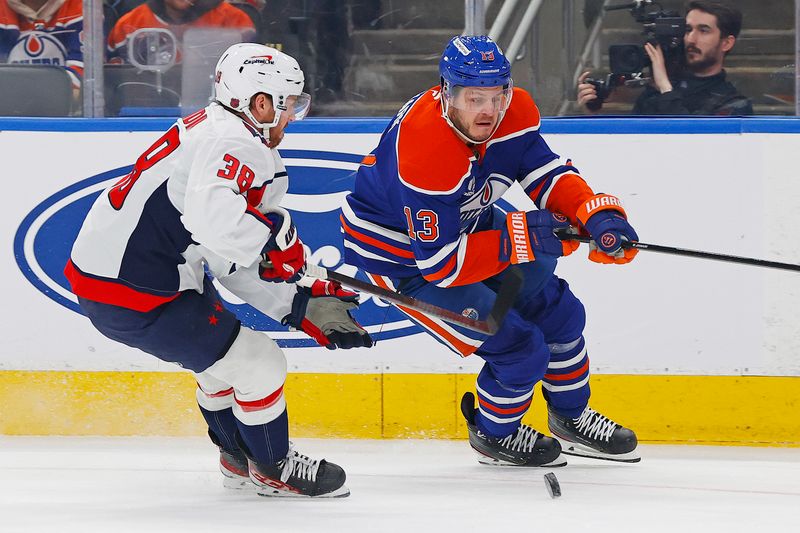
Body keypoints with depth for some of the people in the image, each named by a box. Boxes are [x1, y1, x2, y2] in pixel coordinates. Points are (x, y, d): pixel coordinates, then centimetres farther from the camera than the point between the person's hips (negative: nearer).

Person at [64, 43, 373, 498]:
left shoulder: (218, 133, 16)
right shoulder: (234, 143, -17)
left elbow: (234, 263, 17)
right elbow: (213, 217, -38)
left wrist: (303, 304, 12)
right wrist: (275, 236, -20)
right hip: (132, 297, -11)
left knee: (224, 349, 29)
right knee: (259, 362, -2)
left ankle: (239, 458, 45)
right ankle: (273, 468, 19)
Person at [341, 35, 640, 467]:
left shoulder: (514, 111, -17)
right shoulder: (425, 148, -39)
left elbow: (546, 172, -4)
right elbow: (441, 263, -35)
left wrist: (598, 215, -23)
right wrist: (521, 239, -34)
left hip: (467, 223, 8)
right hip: (401, 253, -8)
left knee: (557, 311, 12)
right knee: (518, 347, -11)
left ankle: (571, 419, 37)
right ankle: (494, 435, 20)